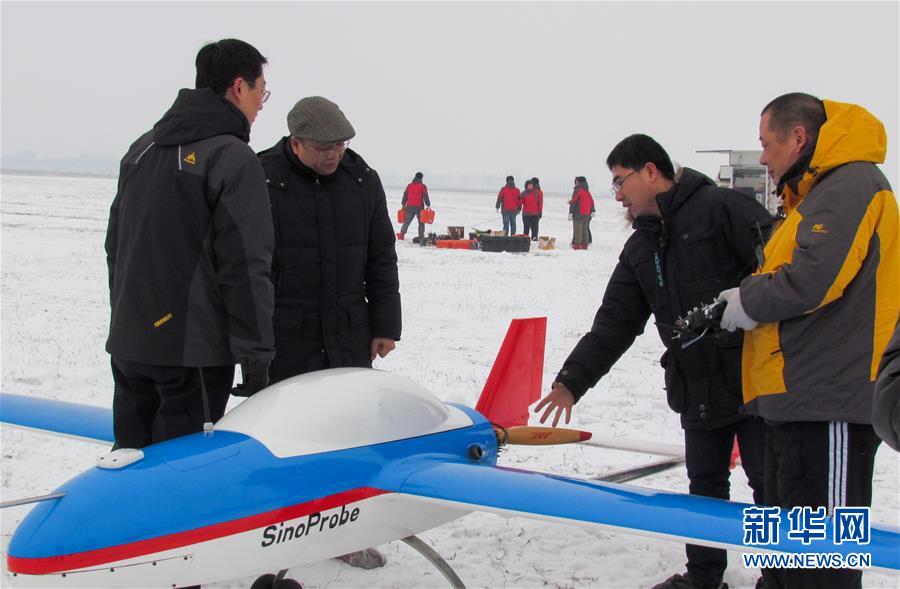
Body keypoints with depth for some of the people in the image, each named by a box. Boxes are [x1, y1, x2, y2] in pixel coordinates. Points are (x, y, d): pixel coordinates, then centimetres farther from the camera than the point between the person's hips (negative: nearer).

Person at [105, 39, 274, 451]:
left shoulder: (141, 148, 12)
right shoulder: (233, 159, -12)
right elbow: (245, 267, -17)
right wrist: (256, 359, -13)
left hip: (127, 343, 8)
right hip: (193, 351, -7)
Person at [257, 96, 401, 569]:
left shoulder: (362, 180, 6)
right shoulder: (261, 179, -6)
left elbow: (381, 259, 11)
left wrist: (384, 325, 9)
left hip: (349, 336, 3)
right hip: (283, 339, -3)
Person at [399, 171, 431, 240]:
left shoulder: (409, 185, 9)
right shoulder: (422, 186, -2)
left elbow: (405, 196, 12)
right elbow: (425, 197, -7)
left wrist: (403, 205, 19)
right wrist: (428, 205, -4)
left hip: (410, 207, 3)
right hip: (419, 207, -3)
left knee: (406, 222, 9)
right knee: (421, 223, 7)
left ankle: (402, 234, -3)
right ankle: (421, 237, 0)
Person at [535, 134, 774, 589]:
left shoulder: (723, 209, -10)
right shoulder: (639, 249, 13)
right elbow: (613, 323, 13)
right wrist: (571, 381, 8)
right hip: (697, 389, 7)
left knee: (770, 482, 3)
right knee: (705, 483, 16)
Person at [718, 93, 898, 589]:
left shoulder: (850, 185, -11)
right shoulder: (817, 195, 22)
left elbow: (810, 281, -22)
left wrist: (747, 303, -6)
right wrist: (745, 296, 6)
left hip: (829, 403, -11)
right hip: (799, 400, 11)